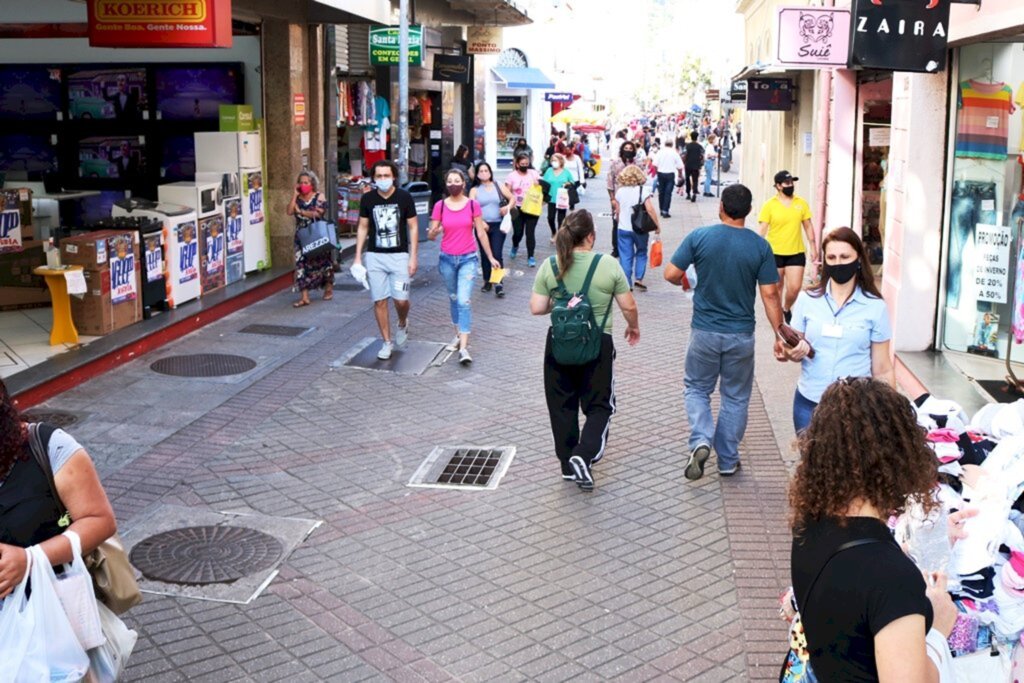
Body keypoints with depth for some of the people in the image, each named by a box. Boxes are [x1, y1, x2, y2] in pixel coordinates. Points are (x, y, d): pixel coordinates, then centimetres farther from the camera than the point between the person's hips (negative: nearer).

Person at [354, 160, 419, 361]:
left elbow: (413, 227, 0)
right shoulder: (367, 199, 2)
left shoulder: (404, 197, -4)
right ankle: (387, 342, 15)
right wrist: (358, 257, 5)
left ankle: (403, 324, 27)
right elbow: (362, 228, 9)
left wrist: (413, 257, -5)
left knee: (401, 299, -7)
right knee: (379, 301, 2)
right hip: (375, 256, 2)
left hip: (399, 255, -2)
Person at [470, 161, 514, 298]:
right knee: (485, 255, 7)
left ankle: (499, 284, -10)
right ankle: (487, 281, 20)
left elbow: (512, 198, 15)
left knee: (497, 254, -9)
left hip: (498, 225, -1)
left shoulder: (499, 186, 6)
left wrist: (508, 206, -7)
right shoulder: (474, 190, 3)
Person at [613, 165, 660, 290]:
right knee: (641, 253, 18)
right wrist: (657, 225, -5)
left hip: (624, 229, 2)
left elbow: (617, 211, 7)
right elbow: (650, 210, -13)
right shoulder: (643, 190, -7)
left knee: (625, 257, 6)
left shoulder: (620, 191, 2)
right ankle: (639, 279, 8)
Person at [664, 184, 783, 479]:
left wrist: (686, 282, 14)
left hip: (705, 331, 0)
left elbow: (671, 274, -9)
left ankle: (700, 441, -5)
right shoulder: (760, 246, -8)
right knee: (736, 397, 15)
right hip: (741, 334, 1)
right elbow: (769, 294, -8)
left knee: (697, 388, 18)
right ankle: (728, 461, 22)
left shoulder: (699, 237, -9)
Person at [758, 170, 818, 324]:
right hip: (775, 253, -2)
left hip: (796, 253, 2)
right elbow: (762, 229, -8)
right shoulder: (769, 205, -7)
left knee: (795, 287, -1)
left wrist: (813, 246, 8)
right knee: (777, 287, 9)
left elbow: (808, 226, 9)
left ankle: (787, 308, 28)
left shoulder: (801, 204, 2)